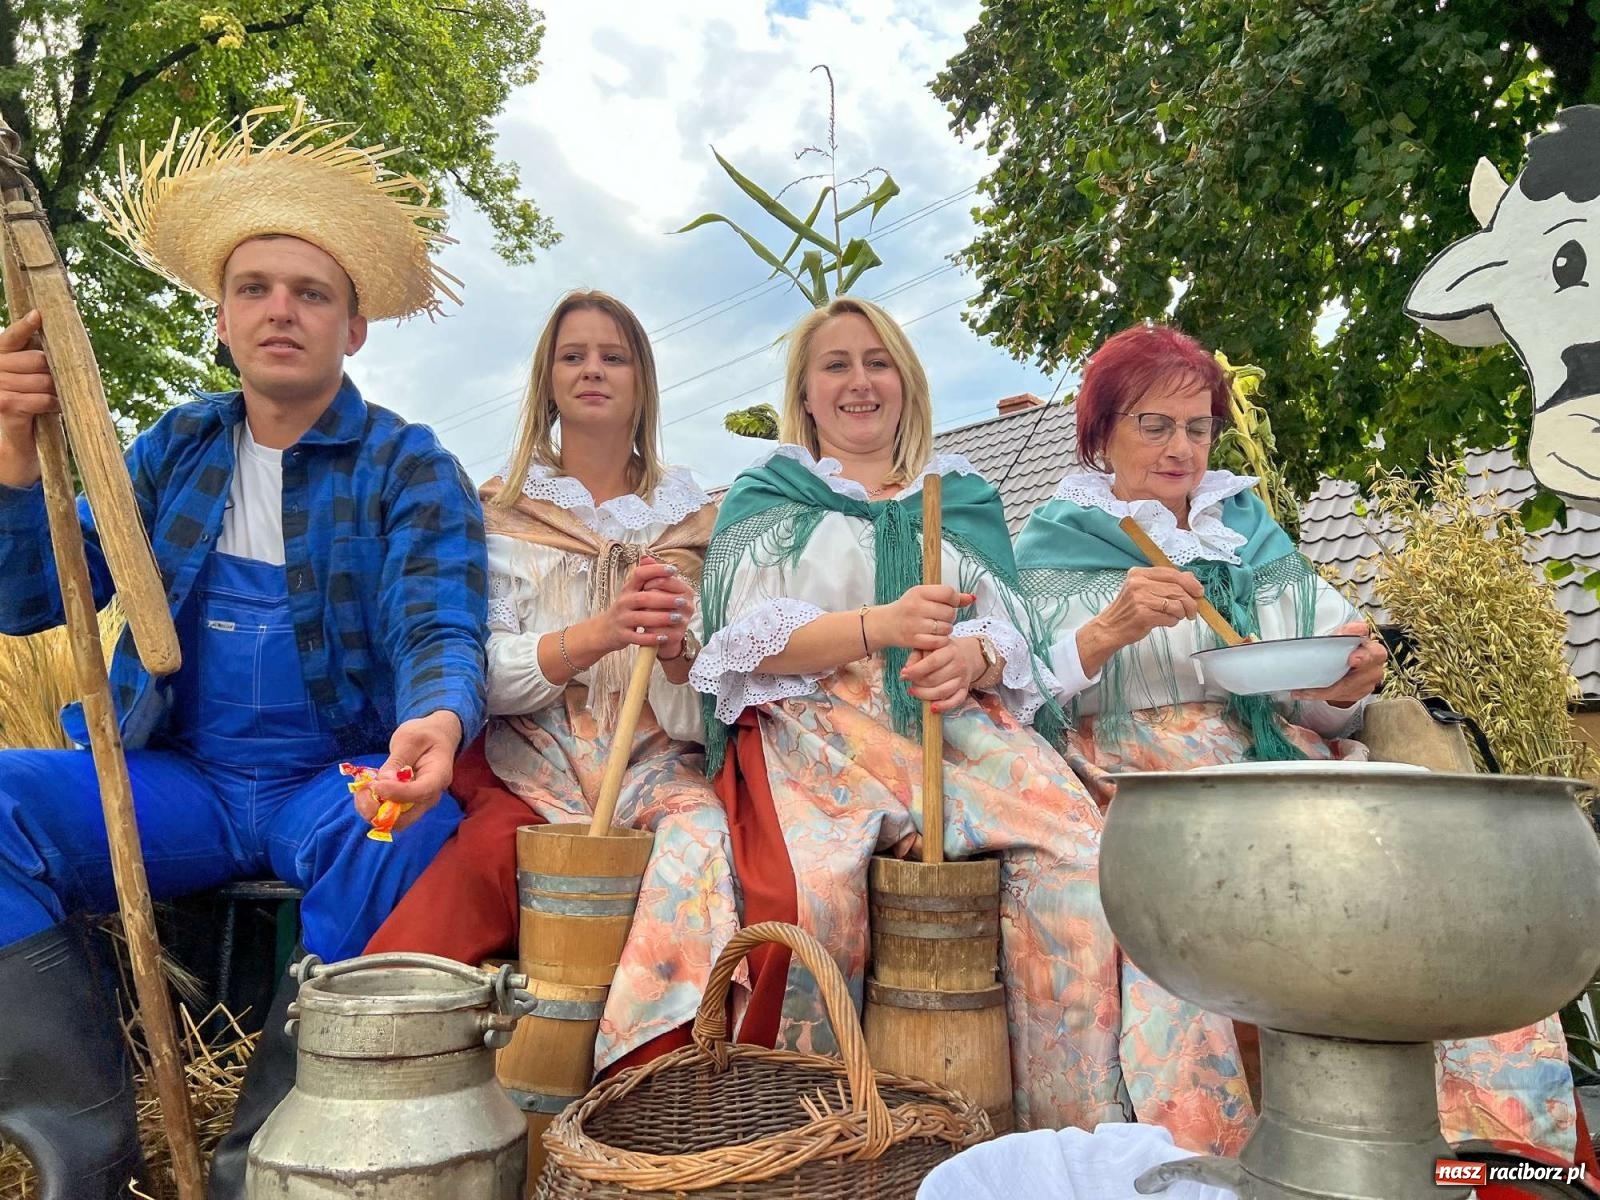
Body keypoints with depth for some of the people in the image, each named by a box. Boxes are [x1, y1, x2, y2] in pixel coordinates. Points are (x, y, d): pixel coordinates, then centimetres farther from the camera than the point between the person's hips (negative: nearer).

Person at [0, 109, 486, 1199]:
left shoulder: (411, 470, -2)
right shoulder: (176, 448, 11)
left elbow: (440, 631, -15)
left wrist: (435, 722, -40)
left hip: (341, 783, -3)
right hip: (178, 781, 4)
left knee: (413, 832, -35)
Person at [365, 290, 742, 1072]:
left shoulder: (691, 519, 13)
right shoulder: (501, 511, 11)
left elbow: (700, 712, 6)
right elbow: (486, 672, -3)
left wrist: (677, 651, -18)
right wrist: (602, 632, -22)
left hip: (655, 771, 1)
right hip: (530, 774, 0)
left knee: (702, 849, -34)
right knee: (401, 972, -28)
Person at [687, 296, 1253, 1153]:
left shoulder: (963, 497, 23)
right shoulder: (766, 496, 16)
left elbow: (1013, 638, 13)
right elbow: (750, 640, 0)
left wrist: (972, 657, -13)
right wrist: (883, 625, -16)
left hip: (959, 727, 3)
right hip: (814, 735, -2)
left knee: (1075, 853, -25)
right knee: (815, 890, -33)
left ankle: (1094, 1129, -13)